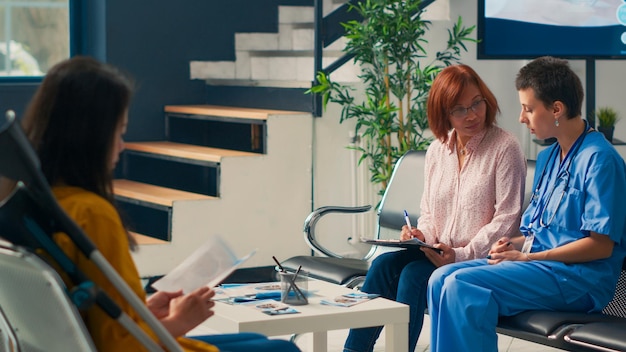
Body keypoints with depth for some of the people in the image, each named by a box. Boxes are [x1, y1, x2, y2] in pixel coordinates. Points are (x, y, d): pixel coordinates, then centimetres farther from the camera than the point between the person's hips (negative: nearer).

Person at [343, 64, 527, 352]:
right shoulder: (437, 150, 13)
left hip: (481, 261, -6)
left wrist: (463, 255, -20)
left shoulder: (504, 147, -7)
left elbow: (506, 219, -11)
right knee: (383, 264, -19)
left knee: (413, 274, -28)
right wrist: (422, 235, -3)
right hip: (438, 254, 6)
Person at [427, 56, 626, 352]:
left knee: (463, 284, -25)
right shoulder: (547, 158, 17)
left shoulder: (599, 159, -12)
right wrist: (516, 244, 0)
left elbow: (601, 245, -16)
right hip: (540, 262, 9)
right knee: (442, 279, -8)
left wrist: (527, 256, -14)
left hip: (578, 277, -9)